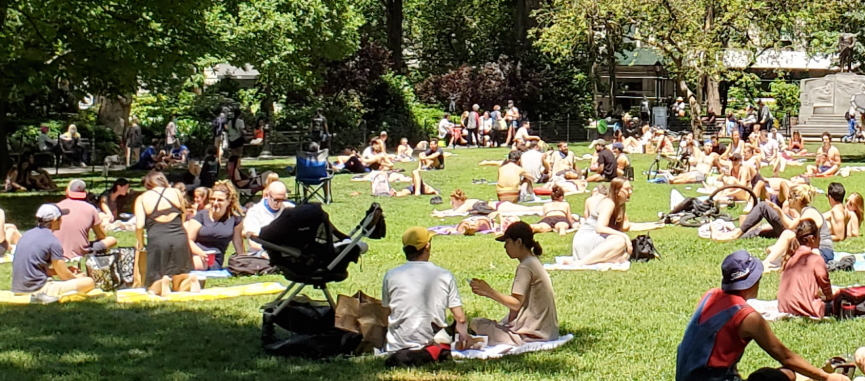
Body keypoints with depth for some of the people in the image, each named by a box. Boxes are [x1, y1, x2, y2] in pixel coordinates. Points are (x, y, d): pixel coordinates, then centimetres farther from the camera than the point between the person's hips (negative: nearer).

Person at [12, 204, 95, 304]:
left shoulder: (26, 235, 14)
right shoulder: (52, 241, -10)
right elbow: (64, 275, -5)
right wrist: (76, 278, 17)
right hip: (37, 288, -9)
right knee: (89, 282, -9)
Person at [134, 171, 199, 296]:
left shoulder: (142, 199, 7)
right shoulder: (176, 193, 13)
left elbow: (139, 225, -4)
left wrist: (140, 244, 12)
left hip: (157, 240, -2)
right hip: (180, 238, 2)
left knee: (153, 289, 10)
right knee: (178, 287, 14)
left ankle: (162, 283, -25)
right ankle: (191, 280, -21)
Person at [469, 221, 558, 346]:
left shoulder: (525, 267, -16)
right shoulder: (533, 262, 14)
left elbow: (516, 303, -21)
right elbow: (519, 299, 13)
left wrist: (489, 291, -16)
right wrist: (487, 292, 9)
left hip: (532, 333, -10)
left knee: (477, 324, -7)